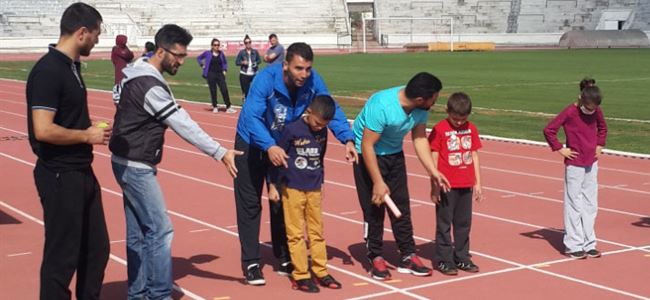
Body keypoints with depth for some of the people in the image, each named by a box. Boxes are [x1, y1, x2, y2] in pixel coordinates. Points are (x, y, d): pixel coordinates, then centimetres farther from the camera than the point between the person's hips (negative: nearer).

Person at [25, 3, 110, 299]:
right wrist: (87, 135, -14)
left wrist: (92, 129, 6)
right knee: (62, 256, 0)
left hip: (81, 172, 9)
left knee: (96, 249, 16)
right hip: (60, 176, -9)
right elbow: (43, 130, -26)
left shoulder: (71, 66, 11)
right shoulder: (48, 71, -19)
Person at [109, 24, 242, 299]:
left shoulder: (140, 74, 8)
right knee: (160, 229, -8)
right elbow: (183, 125, -24)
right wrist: (220, 153, -22)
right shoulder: (150, 85, -22)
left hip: (131, 164, 10)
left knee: (138, 231, 12)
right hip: (136, 166, -10)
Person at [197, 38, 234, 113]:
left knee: (224, 90, -7)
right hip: (211, 75, -1)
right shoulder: (207, 53, -1)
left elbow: (225, 62, 18)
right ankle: (215, 107, 16)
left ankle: (228, 107, -4)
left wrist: (224, 70, 4)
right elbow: (198, 58, 13)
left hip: (220, 74, 1)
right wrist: (202, 65, 2)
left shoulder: (221, 53, 4)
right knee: (213, 91, 4)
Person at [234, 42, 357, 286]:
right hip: (253, 144, -4)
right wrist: (269, 147, -58)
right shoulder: (266, 79, -34)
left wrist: (346, 139, -33)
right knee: (250, 204, 1)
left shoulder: (313, 81, -22)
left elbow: (332, 109, -17)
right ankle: (250, 263, 8)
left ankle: (284, 258, 22)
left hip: (285, 146, 4)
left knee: (282, 202, 11)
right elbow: (252, 116, -43)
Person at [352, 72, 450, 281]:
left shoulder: (420, 108, -14)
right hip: (368, 155, -6)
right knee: (374, 207, -5)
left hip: (394, 154, 6)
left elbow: (419, 139, -2)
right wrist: (378, 182, -27)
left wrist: (433, 172, -8)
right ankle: (376, 258, 8)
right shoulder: (381, 106, -34)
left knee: (402, 206, 5)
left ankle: (408, 256, 12)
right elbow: (367, 145, -29)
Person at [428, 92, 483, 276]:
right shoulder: (440, 129, -9)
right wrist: (434, 186, -8)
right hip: (447, 185, -5)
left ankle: (462, 258, 22)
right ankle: (444, 260, 9)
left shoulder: (471, 129, 6)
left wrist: (477, 183, 11)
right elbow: (434, 158, -7)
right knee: (444, 224, 2)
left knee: (464, 223, 12)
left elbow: (474, 156, 12)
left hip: (466, 185, 5)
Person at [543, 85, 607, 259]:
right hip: (574, 165, -6)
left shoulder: (596, 111, 2)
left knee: (590, 205, 9)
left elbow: (602, 128, 22)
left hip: (592, 164, 6)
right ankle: (573, 246, 6)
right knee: (574, 206, 0)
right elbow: (548, 130, -16)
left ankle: (588, 244, 17)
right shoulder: (569, 112, -14)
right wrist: (560, 149, -13)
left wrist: (599, 146, 10)